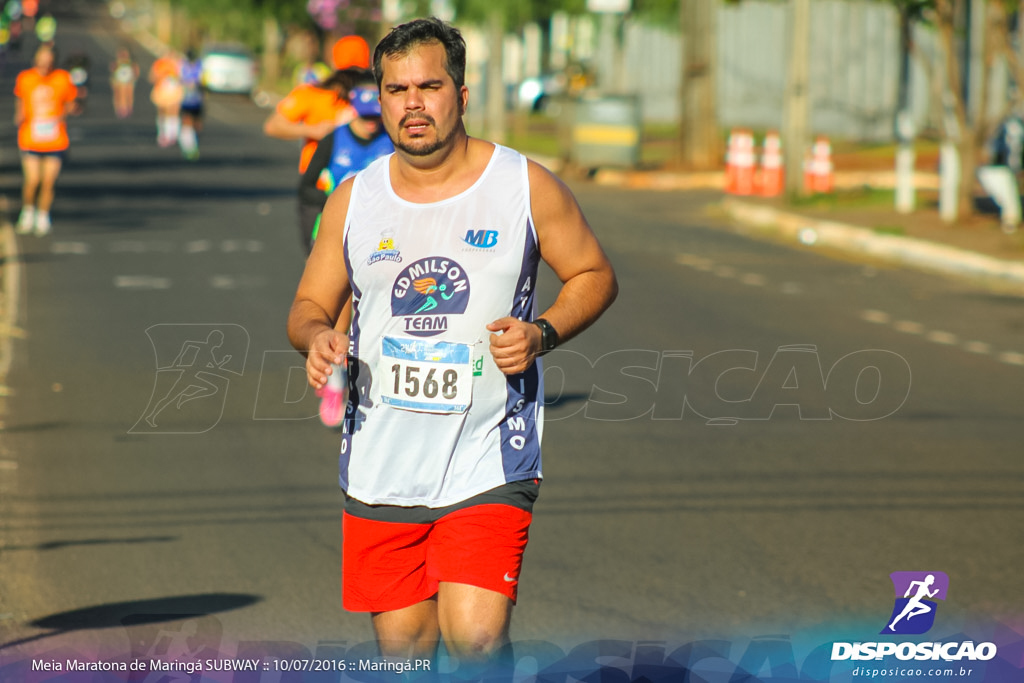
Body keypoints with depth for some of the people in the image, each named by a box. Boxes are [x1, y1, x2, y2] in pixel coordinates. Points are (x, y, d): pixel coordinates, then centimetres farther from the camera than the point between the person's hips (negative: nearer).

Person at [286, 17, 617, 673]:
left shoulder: (525, 185, -2)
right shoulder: (355, 199, 5)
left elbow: (595, 275, 8)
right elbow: (309, 306, 14)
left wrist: (542, 334, -11)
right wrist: (317, 337, -11)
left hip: (487, 465, -3)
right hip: (380, 465, 3)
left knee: (475, 637, -18)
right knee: (402, 645, 7)